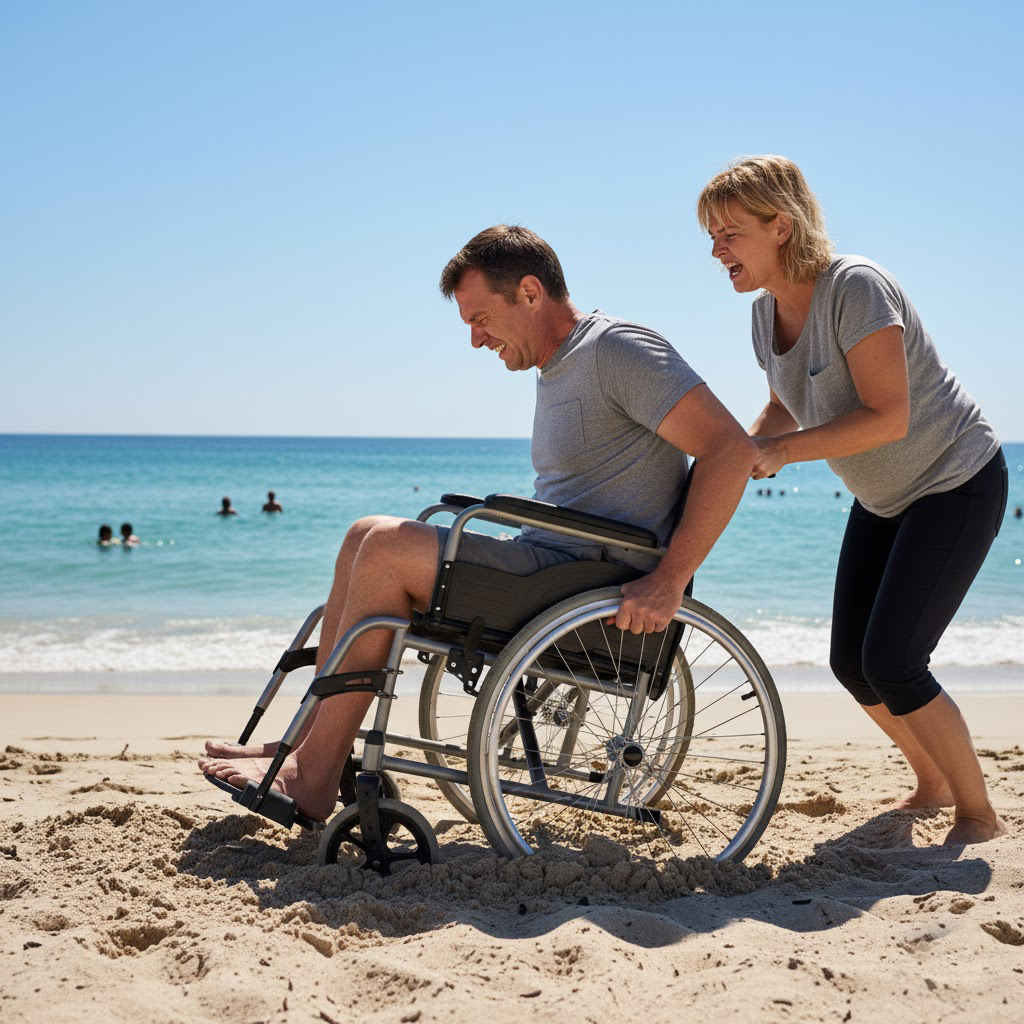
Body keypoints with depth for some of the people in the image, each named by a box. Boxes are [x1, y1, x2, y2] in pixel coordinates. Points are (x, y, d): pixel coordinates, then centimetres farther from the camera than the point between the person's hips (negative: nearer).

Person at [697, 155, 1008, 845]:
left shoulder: (855, 286, -26)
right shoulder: (768, 311, -2)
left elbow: (888, 417, -31)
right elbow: (785, 408, 13)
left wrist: (785, 450, -29)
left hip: (959, 483, -8)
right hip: (883, 498, 8)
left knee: (891, 663, -14)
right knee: (852, 662, 7)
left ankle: (980, 816, 6)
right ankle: (933, 784, 32)